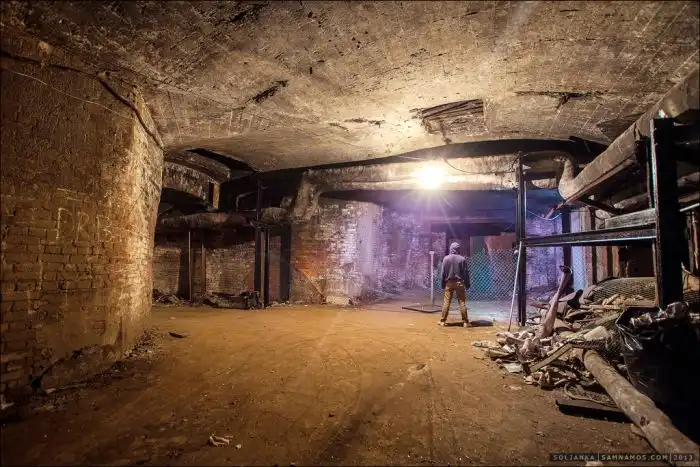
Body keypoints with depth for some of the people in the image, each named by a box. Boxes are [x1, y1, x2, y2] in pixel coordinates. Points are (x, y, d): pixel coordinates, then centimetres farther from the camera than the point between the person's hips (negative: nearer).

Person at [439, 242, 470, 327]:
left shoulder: (446, 258, -2)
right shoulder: (462, 259, -4)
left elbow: (443, 273, 1)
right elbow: (466, 273, -1)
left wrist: (443, 284, 10)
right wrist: (467, 284, 8)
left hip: (449, 282, 1)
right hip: (459, 282, -1)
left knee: (446, 302, 4)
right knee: (462, 302, 3)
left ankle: (443, 321, 7)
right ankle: (465, 322, 6)